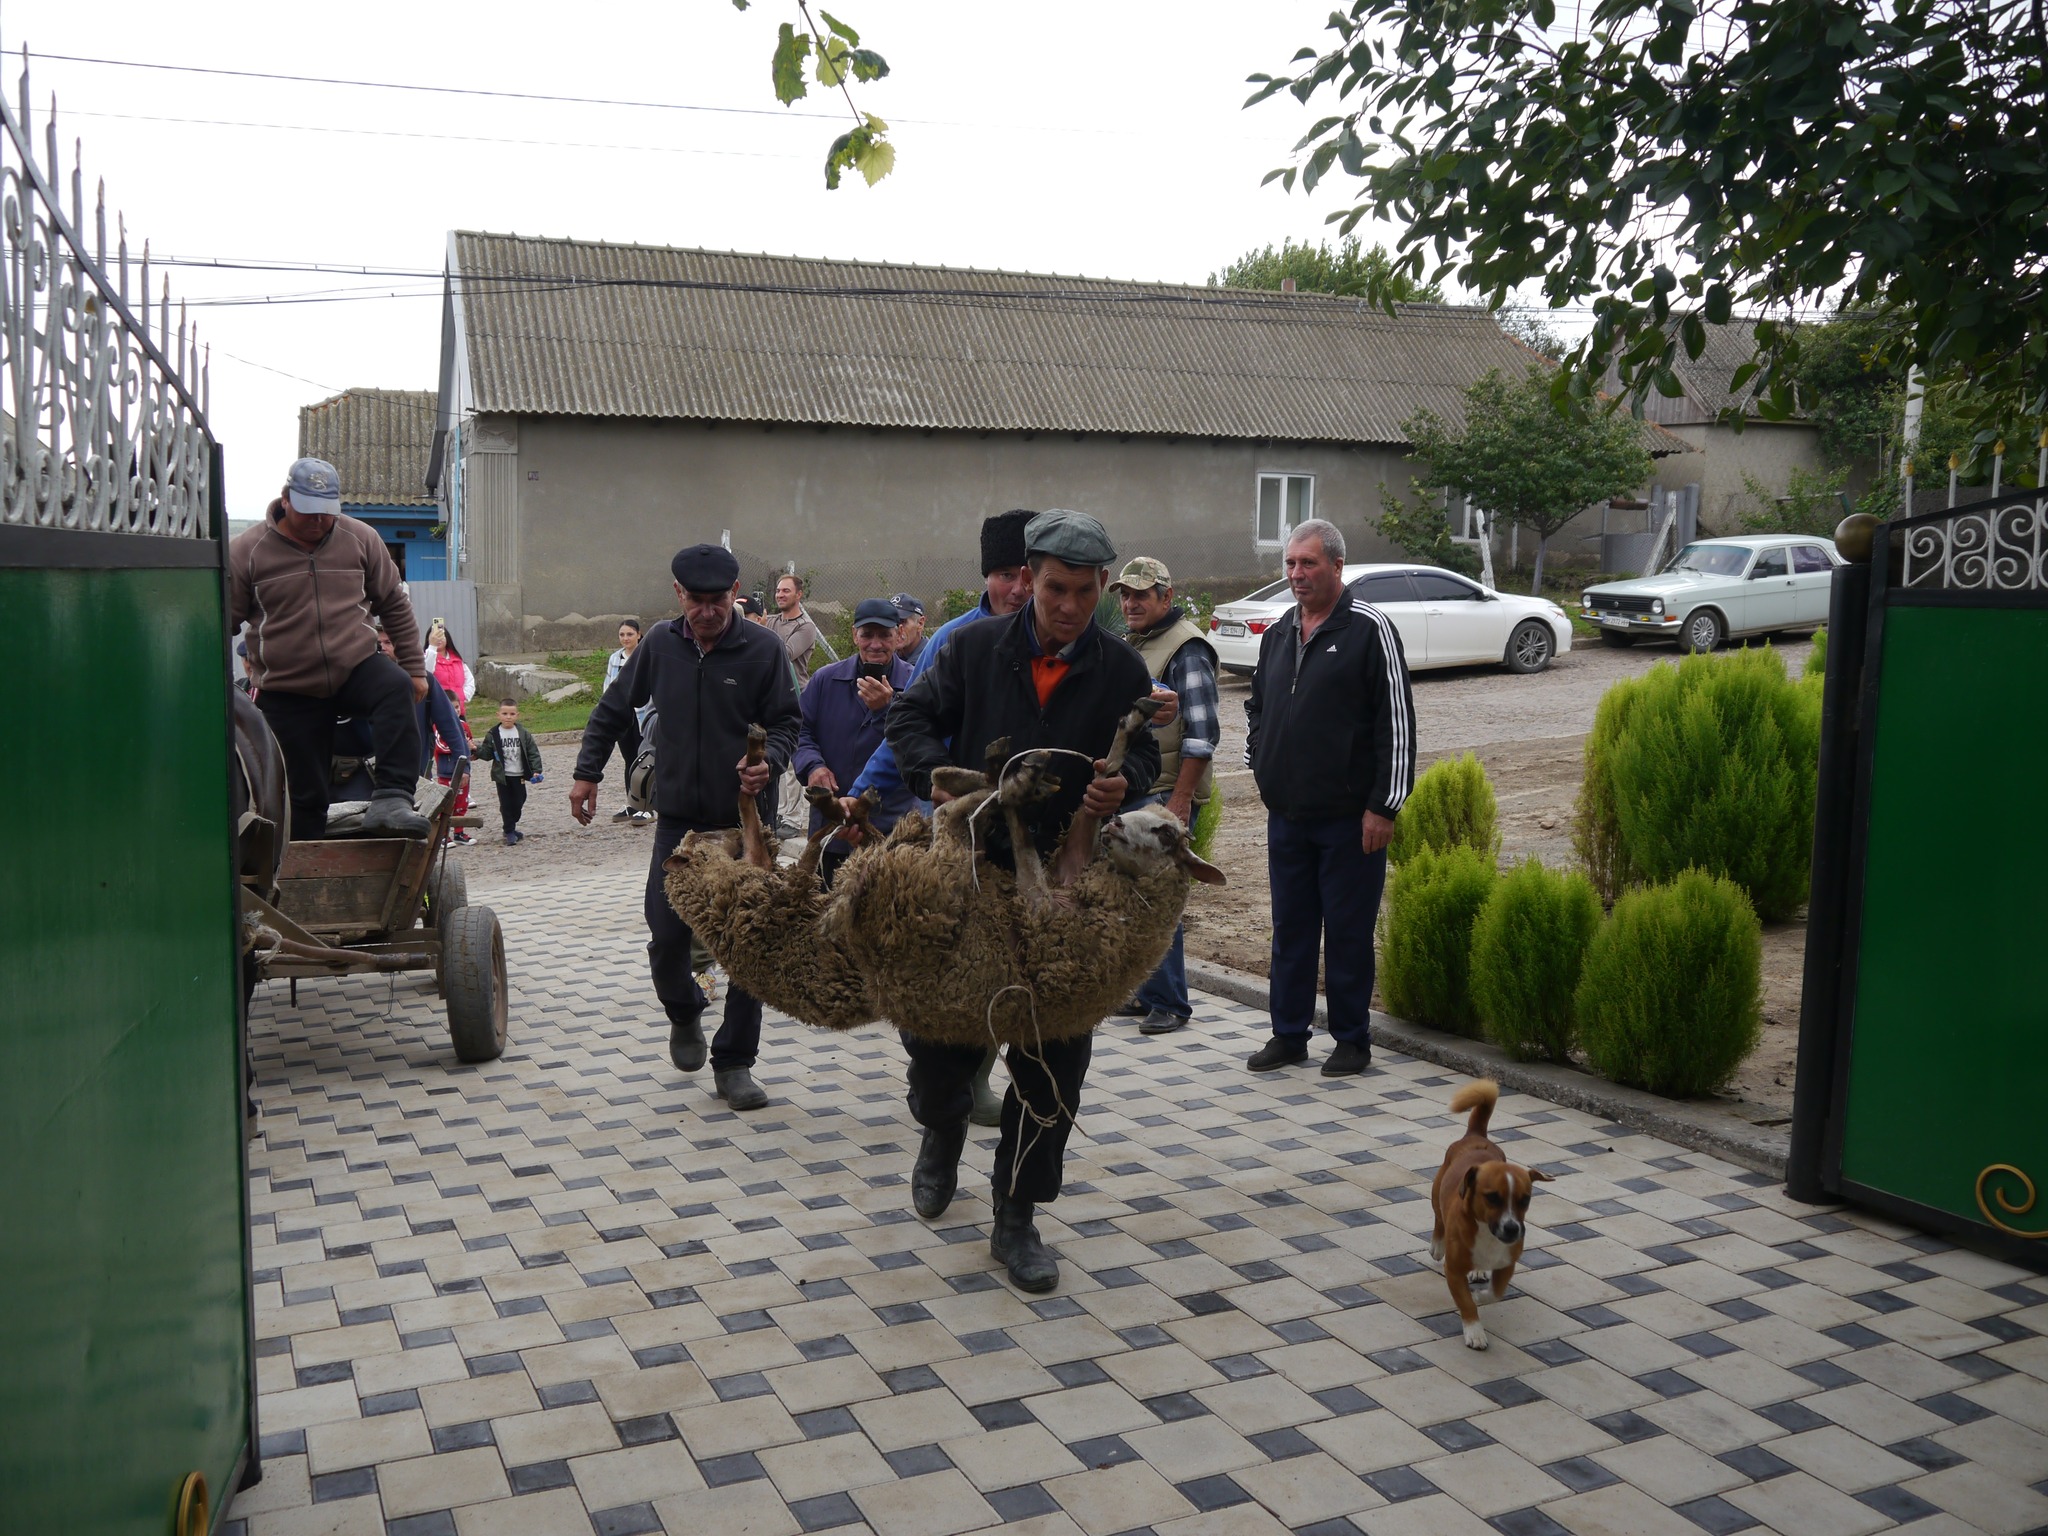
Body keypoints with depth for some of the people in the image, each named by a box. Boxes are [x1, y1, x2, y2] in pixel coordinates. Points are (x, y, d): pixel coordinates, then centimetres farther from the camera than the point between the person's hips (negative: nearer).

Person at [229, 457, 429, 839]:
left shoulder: (361, 540, 2)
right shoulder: (246, 551, -4)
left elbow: (395, 606, 11)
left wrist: (414, 669, 10)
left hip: (358, 668, 1)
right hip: (288, 695, 0)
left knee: (396, 688, -34)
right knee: (305, 797, 3)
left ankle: (392, 800, -42)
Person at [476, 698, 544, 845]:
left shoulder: (523, 733, -2)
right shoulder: (493, 734, -3)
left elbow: (533, 753, -1)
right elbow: (487, 754, -2)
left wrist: (536, 771, -9)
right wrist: (477, 750, -21)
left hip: (519, 775, 1)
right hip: (502, 776, -1)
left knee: (518, 803, 8)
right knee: (506, 804, 1)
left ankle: (511, 827, 27)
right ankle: (509, 832, 9)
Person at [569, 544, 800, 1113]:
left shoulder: (763, 649, -7)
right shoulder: (660, 644, 2)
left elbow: (786, 723, -2)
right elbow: (613, 709, 15)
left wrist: (769, 762, -23)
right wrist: (587, 772, 12)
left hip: (746, 818, -2)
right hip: (679, 817, 2)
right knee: (665, 934, -4)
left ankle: (733, 1064, 14)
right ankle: (684, 1012, 30)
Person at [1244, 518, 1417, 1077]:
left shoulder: (1369, 629, -8)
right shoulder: (1280, 631, 12)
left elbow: (1397, 721, -11)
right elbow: (1258, 705, 27)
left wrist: (1384, 806, -13)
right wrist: (1260, 764, 15)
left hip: (1349, 819, -6)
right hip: (1286, 813, 6)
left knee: (1348, 932, 3)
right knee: (1290, 928, 12)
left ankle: (1352, 1039, 16)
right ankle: (1289, 1034, 22)